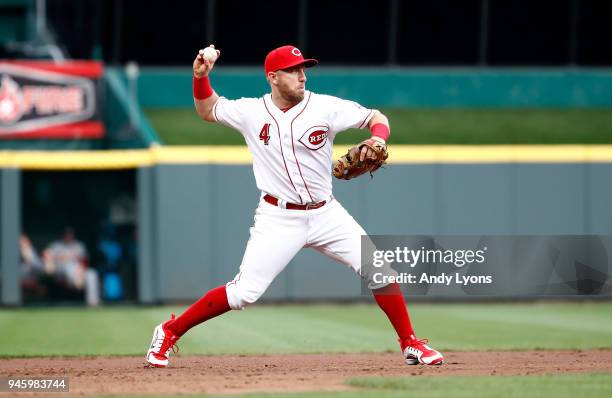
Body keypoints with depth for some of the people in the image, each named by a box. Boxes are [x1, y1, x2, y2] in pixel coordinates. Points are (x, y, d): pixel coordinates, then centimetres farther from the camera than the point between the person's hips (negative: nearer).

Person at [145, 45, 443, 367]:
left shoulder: (325, 107, -5)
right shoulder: (251, 112, -2)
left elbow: (377, 118, 1)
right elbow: (207, 110, 14)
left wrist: (377, 140, -20)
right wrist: (200, 76, -3)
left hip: (326, 214, 2)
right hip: (278, 218, -2)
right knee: (244, 292, -11)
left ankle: (411, 345, 8)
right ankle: (169, 332, 6)